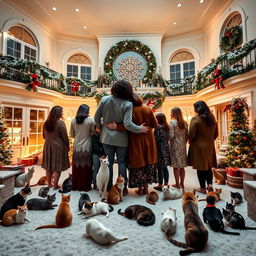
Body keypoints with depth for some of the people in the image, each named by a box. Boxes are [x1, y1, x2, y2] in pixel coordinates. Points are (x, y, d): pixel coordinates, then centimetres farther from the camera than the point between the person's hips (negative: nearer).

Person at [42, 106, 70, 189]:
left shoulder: (46, 123, 5)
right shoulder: (60, 123, -14)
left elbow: (44, 136, 14)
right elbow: (65, 136, -12)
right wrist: (67, 145, -1)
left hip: (47, 146, 7)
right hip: (58, 146, -6)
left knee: (49, 166, 15)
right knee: (57, 167, 3)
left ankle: (49, 184, 26)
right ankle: (55, 185, 10)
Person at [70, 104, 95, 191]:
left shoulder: (73, 120, 2)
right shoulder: (90, 120, -8)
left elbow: (72, 135, 9)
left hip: (76, 147, 3)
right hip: (86, 148, -3)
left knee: (76, 167, 12)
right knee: (85, 167, 7)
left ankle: (75, 185, 25)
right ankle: (85, 186, 16)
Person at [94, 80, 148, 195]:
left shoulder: (104, 99, -4)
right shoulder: (128, 104, -15)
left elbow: (96, 118, 0)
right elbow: (128, 124, -22)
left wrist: (101, 127, 17)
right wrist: (140, 129, -8)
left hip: (107, 137, 3)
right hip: (121, 139, -3)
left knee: (108, 162, 14)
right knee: (122, 162, 11)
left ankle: (108, 187, 26)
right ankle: (122, 188, 20)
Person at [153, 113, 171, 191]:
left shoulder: (158, 127, -14)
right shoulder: (167, 127, 8)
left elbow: (156, 139, -16)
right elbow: (168, 138, 12)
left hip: (160, 149, -7)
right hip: (166, 148, 7)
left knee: (160, 168, 0)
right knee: (165, 167, 14)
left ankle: (160, 185, 9)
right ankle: (166, 184, 22)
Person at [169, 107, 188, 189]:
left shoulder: (172, 122, -9)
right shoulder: (184, 123, 7)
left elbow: (171, 135, -15)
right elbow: (186, 135, 8)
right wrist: (184, 143, 17)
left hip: (175, 146, -6)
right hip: (183, 146, 6)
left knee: (176, 166, 3)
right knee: (182, 166, 12)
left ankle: (177, 184, 10)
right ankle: (182, 183, 21)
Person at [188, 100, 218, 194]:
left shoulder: (195, 119, -16)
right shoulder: (212, 119, 4)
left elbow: (191, 135, -16)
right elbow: (216, 134, 11)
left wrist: (190, 140, 3)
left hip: (198, 146, -5)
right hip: (210, 146, 6)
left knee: (200, 167, 5)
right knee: (208, 166, 19)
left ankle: (203, 188, 15)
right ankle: (210, 184, 13)